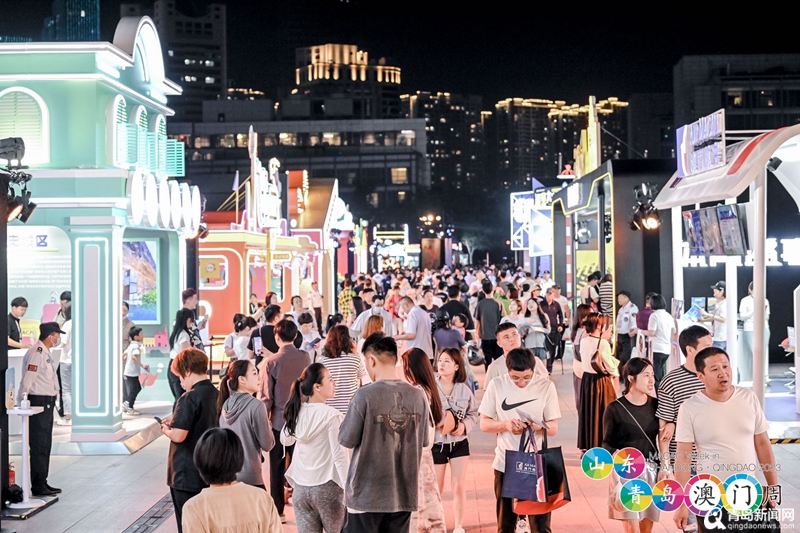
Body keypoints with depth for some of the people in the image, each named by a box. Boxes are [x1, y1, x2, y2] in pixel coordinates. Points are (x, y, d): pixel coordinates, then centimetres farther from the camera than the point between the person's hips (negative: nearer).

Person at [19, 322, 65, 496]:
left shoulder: (45, 352, 15)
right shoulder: (36, 353, -17)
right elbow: (27, 378, -22)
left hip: (47, 403, 10)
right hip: (38, 402, -10)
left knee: (45, 445, 15)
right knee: (39, 446, -5)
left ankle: (42, 483, 23)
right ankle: (38, 487, -1)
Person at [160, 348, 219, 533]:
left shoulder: (189, 398, -19)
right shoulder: (216, 394, 4)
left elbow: (178, 436, -23)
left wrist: (166, 429, -3)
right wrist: (176, 420, 12)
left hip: (186, 476, -7)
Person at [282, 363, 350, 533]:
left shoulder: (296, 412, 2)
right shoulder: (332, 415, -14)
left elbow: (285, 440, 22)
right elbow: (339, 456, -16)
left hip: (300, 487, 5)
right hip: (326, 487, -5)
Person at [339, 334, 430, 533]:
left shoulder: (365, 396, -15)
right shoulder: (418, 395, -1)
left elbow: (347, 440, -9)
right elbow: (424, 441, 8)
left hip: (367, 493, -4)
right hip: (404, 493, 4)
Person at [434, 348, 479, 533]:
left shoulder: (464, 389, -3)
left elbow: (473, 413, 8)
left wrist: (464, 425, -11)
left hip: (459, 443, 2)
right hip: (436, 444, -2)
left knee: (459, 486, 4)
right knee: (436, 489, 8)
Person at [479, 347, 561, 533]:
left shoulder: (546, 386, -4)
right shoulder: (496, 385, -3)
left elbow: (554, 428, -2)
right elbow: (484, 424, 0)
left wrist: (538, 426, -24)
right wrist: (505, 425, -21)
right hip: (505, 464, 1)